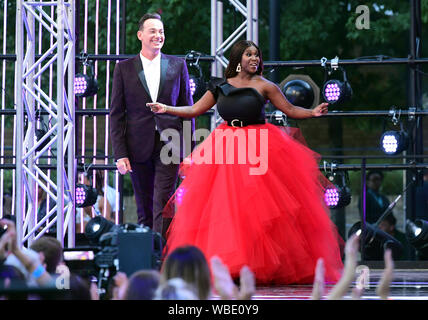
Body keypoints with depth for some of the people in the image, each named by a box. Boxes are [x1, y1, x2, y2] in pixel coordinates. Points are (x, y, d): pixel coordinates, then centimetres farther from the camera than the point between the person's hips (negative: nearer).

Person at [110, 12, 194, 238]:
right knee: (145, 209, 9)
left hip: (169, 145, -1)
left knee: (163, 204, -12)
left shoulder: (178, 65, 7)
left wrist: (190, 149, 4)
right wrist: (120, 154, -4)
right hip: (139, 148, 1)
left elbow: (188, 109, 10)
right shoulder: (124, 68, 5)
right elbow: (116, 114, 4)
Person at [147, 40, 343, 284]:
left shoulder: (263, 86, 1)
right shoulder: (220, 87, 10)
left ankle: (264, 266, -1)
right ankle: (227, 266, 5)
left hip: (258, 152, -3)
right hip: (226, 152, 3)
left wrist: (312, 112, -15)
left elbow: (290, 110, 2)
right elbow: (195, 110, 14)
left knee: (258, 209, -7)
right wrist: (167, 109, 6)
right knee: (223, 208, -1)